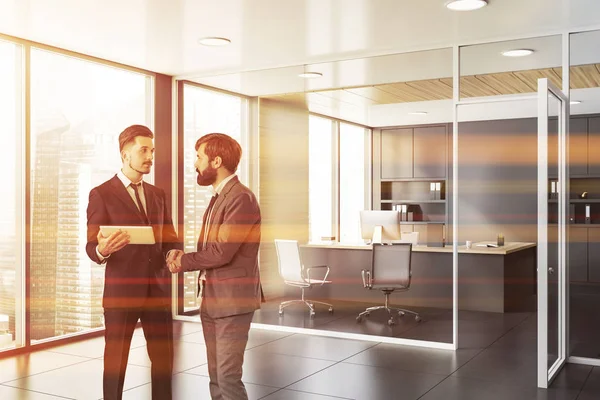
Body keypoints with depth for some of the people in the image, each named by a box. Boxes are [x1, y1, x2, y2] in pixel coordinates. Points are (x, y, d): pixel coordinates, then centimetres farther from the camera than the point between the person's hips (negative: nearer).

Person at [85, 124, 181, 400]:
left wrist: (174, 253, -10)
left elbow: (169, 238, 13)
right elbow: (92, 247, -8)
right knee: (116, 360, 5)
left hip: (158, 289, 5)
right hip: (121, 290, -5)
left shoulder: (157, 195, 13)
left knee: (164, 358, 10)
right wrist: (102, 249, -31)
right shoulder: (101, 194, -4)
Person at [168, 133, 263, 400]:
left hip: (233, 300, -9)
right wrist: (183, 260, -4)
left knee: (228, 378, -7)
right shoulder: (217, 198, 15)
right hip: (211, 300, 9)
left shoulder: (241, 198, -15)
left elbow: (221, 252, -21)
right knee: (216, 378, 14)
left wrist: (183, 262, -7)